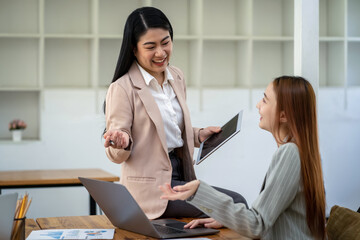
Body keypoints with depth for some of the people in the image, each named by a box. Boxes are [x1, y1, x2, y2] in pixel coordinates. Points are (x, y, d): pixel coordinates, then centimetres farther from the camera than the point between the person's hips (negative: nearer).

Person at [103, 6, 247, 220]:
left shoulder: (177, 77, 12)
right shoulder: (122, 88, -10)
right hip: (150, 187, -7)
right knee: (236, 204, -19)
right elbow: (118, 156, -8)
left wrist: (199, 135, 7)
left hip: (181, 176, 7)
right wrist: (122, 143, -30)